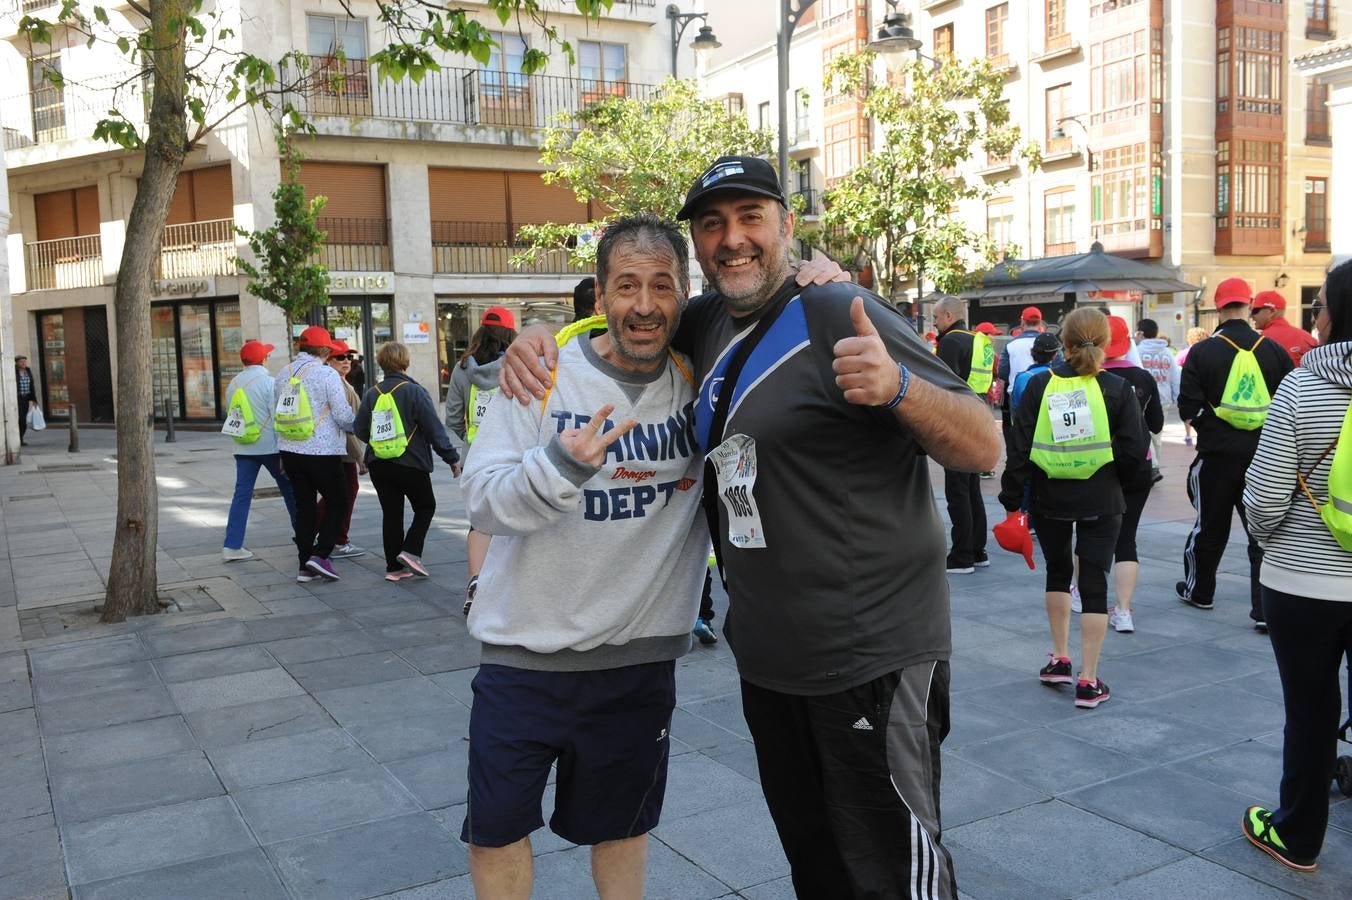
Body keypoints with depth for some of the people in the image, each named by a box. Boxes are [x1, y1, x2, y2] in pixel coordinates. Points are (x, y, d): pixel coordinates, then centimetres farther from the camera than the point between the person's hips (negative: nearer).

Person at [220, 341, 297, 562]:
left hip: (243, 448, 5)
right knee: (290, 491, 10)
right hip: (270, 446, -5)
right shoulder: (268, 382, -11)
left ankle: (232, 545, -1)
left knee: (241, 495, 4)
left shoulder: (233, 384, 8)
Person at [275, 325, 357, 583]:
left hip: (290, 450, 6)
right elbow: (344, 416, -13)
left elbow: (276, 414, 15)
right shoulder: (327, 374, -12)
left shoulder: (283, 373, 8)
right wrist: (356, 426, 9)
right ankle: (320, 554, -5)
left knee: (304, 506, 12)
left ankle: (305, 566, 13)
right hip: (322, 452, -6)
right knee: (337, 502, 8)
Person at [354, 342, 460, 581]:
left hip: (378, 465, 4)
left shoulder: (371, 394, 2)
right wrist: (451, 458, -4)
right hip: (411, 463, -4)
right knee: (425, 507, 14)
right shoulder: (414, 391, -10)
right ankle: (410, 551, -3)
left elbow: (359, 429, 5)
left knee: (391, 513, 11)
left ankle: (394, 567, 11)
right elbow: (434, 429, -11)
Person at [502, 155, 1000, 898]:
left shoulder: (839, 317, -14)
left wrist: (898, 386, -35)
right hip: (765, 655, 7)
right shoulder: (708, 322, 5)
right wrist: (539, 339, 2)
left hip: (873, 657, -7)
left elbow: (983, 448, -15)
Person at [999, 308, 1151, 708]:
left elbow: (1020, 447, -4)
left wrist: (1012, 496, 2)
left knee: (1058, 572, 21)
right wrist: (1136, 482, 16)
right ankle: (1088, 680, 4)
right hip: (1100, 500, -1)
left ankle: (1059, 658, 27)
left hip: (1049, 498, 1)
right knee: (1094, 584, 4)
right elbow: (1133, 451, -4)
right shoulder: (1117, 389, -6)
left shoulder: (1040, 385, -4)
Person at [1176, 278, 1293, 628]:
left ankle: (1198, 590, 31)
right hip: (1263, 455, 1)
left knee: (1210, 527, 15)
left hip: (1217, 454, -1)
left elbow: (1189, 408, -10)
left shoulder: (1203, 351, -8)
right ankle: (1266, 609, 2)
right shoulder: (1273, 350, -2)